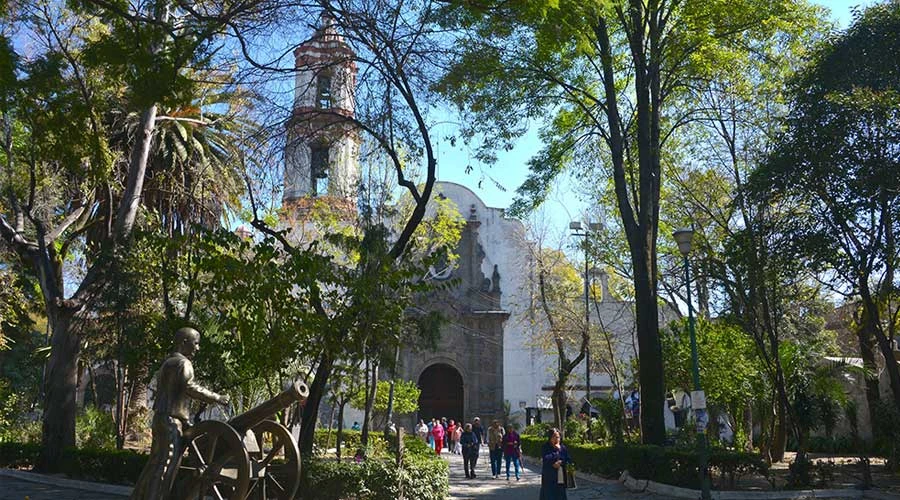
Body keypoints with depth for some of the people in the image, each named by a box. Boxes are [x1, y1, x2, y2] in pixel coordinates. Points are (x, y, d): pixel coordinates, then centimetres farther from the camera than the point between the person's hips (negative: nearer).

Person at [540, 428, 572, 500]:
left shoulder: (563, 447, 8)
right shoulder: (545, 448, -5)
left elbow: (568, 461, 7)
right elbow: (546, 459, -20)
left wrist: (560, 462, -11)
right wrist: (556, 450, -13)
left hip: (561, 480, 4)